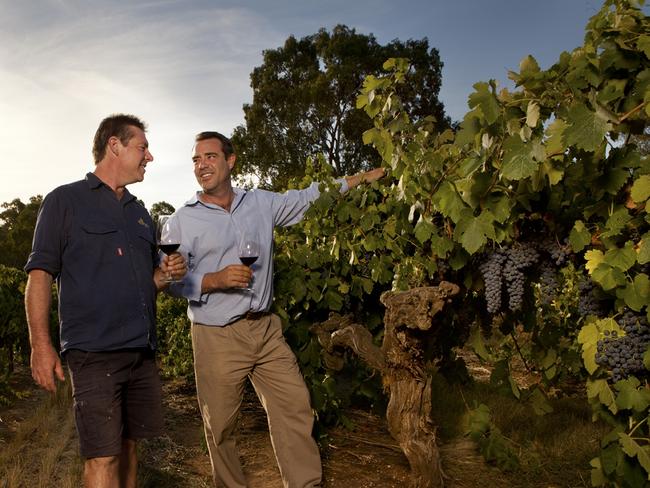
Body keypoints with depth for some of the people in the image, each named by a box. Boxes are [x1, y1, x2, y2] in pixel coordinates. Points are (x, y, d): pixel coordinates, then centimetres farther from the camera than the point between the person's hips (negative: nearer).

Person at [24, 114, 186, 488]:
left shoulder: (140, 213, 19)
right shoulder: (66, 200, 2)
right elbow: (40, 273, -4)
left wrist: (166, 274, 2)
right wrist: (41, 345, -13)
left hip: (142, 351, 6)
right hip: (94, 352, -6)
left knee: (128, 444, 12)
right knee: (103, 456, -7)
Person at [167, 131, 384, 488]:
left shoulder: (261, 203, 9)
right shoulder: (183, 219, -1)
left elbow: (308, 197, 18)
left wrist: (360, 177, 18)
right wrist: (215, 280, -20)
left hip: (266, 329, 3)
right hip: (218, 337, -3)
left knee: (295, 406, 2)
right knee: (220, 426, 5)